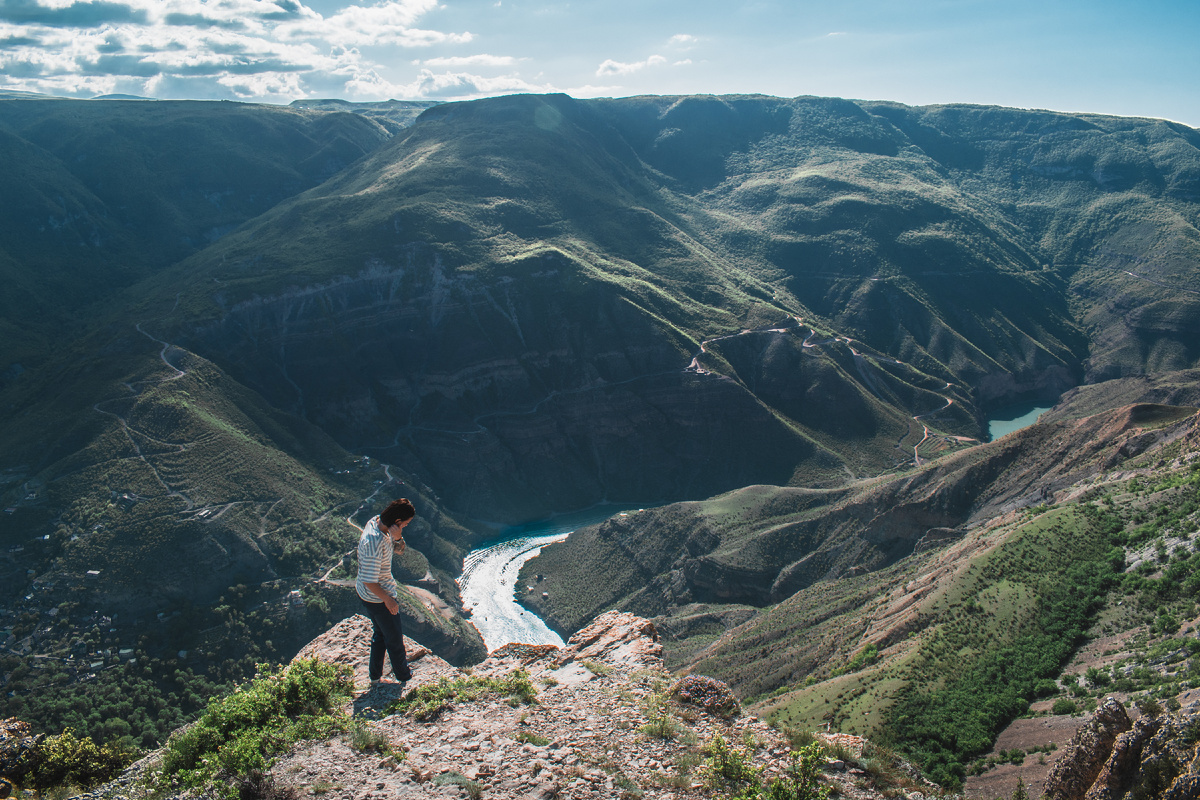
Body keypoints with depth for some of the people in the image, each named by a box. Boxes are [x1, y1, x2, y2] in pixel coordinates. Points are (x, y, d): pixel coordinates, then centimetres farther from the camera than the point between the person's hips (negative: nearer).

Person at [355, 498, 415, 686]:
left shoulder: (376, 522, -8)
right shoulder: (374, 543, -36)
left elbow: (399, 550, 3)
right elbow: (369, 581, -30)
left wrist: (397, 538, -19)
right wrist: (388, 599, -18)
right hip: (377, 598, -9)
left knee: (381, 634, 28)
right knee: (394, 640, 14)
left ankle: (375, 677, 45)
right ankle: (405, 679, 37)